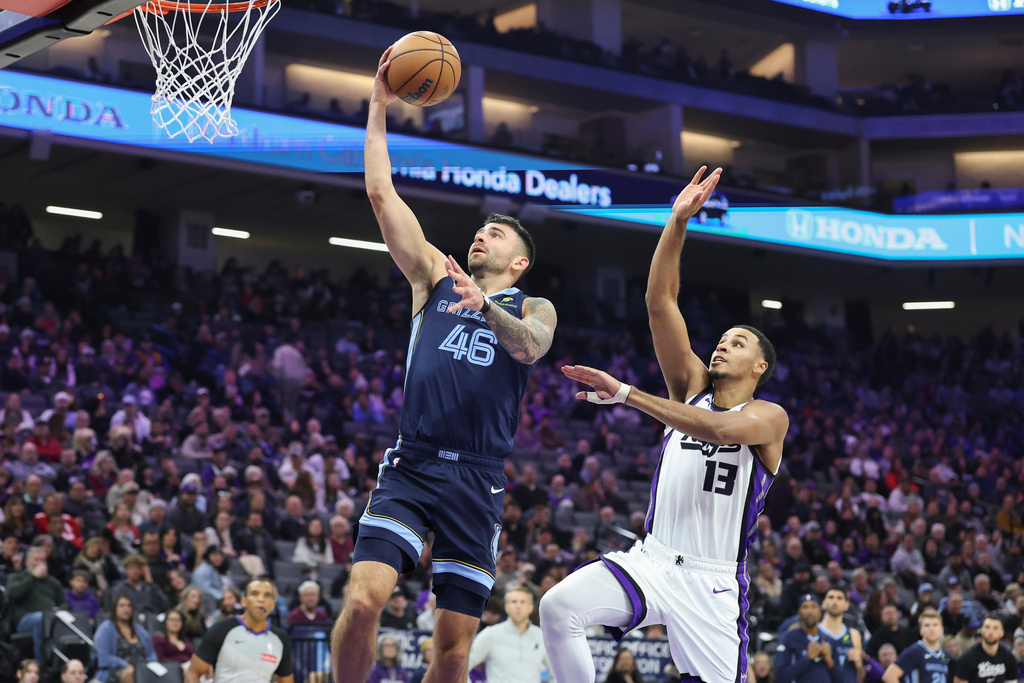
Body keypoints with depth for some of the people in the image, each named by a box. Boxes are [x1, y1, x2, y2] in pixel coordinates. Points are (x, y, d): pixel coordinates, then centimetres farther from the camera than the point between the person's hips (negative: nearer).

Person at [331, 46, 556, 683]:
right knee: (364, 599, -20)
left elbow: (532, 345, -12)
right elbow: (382, 193, 11)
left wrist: (486, 307, -31)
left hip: (478, 480, 0)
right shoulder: (435, 277, 17)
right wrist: (379, 108, 7)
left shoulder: (533, 308, 13)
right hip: (411, 464, 0)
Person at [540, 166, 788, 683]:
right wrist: (679, 220, -6)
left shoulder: (769, 417, -1)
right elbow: (659, 302, 3)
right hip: (652, 559, 3)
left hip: (713, 579, -3)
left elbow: (720, 429, -26)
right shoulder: (692, 385, 12)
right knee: (559, 606, -23)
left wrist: (626, 394, -30)